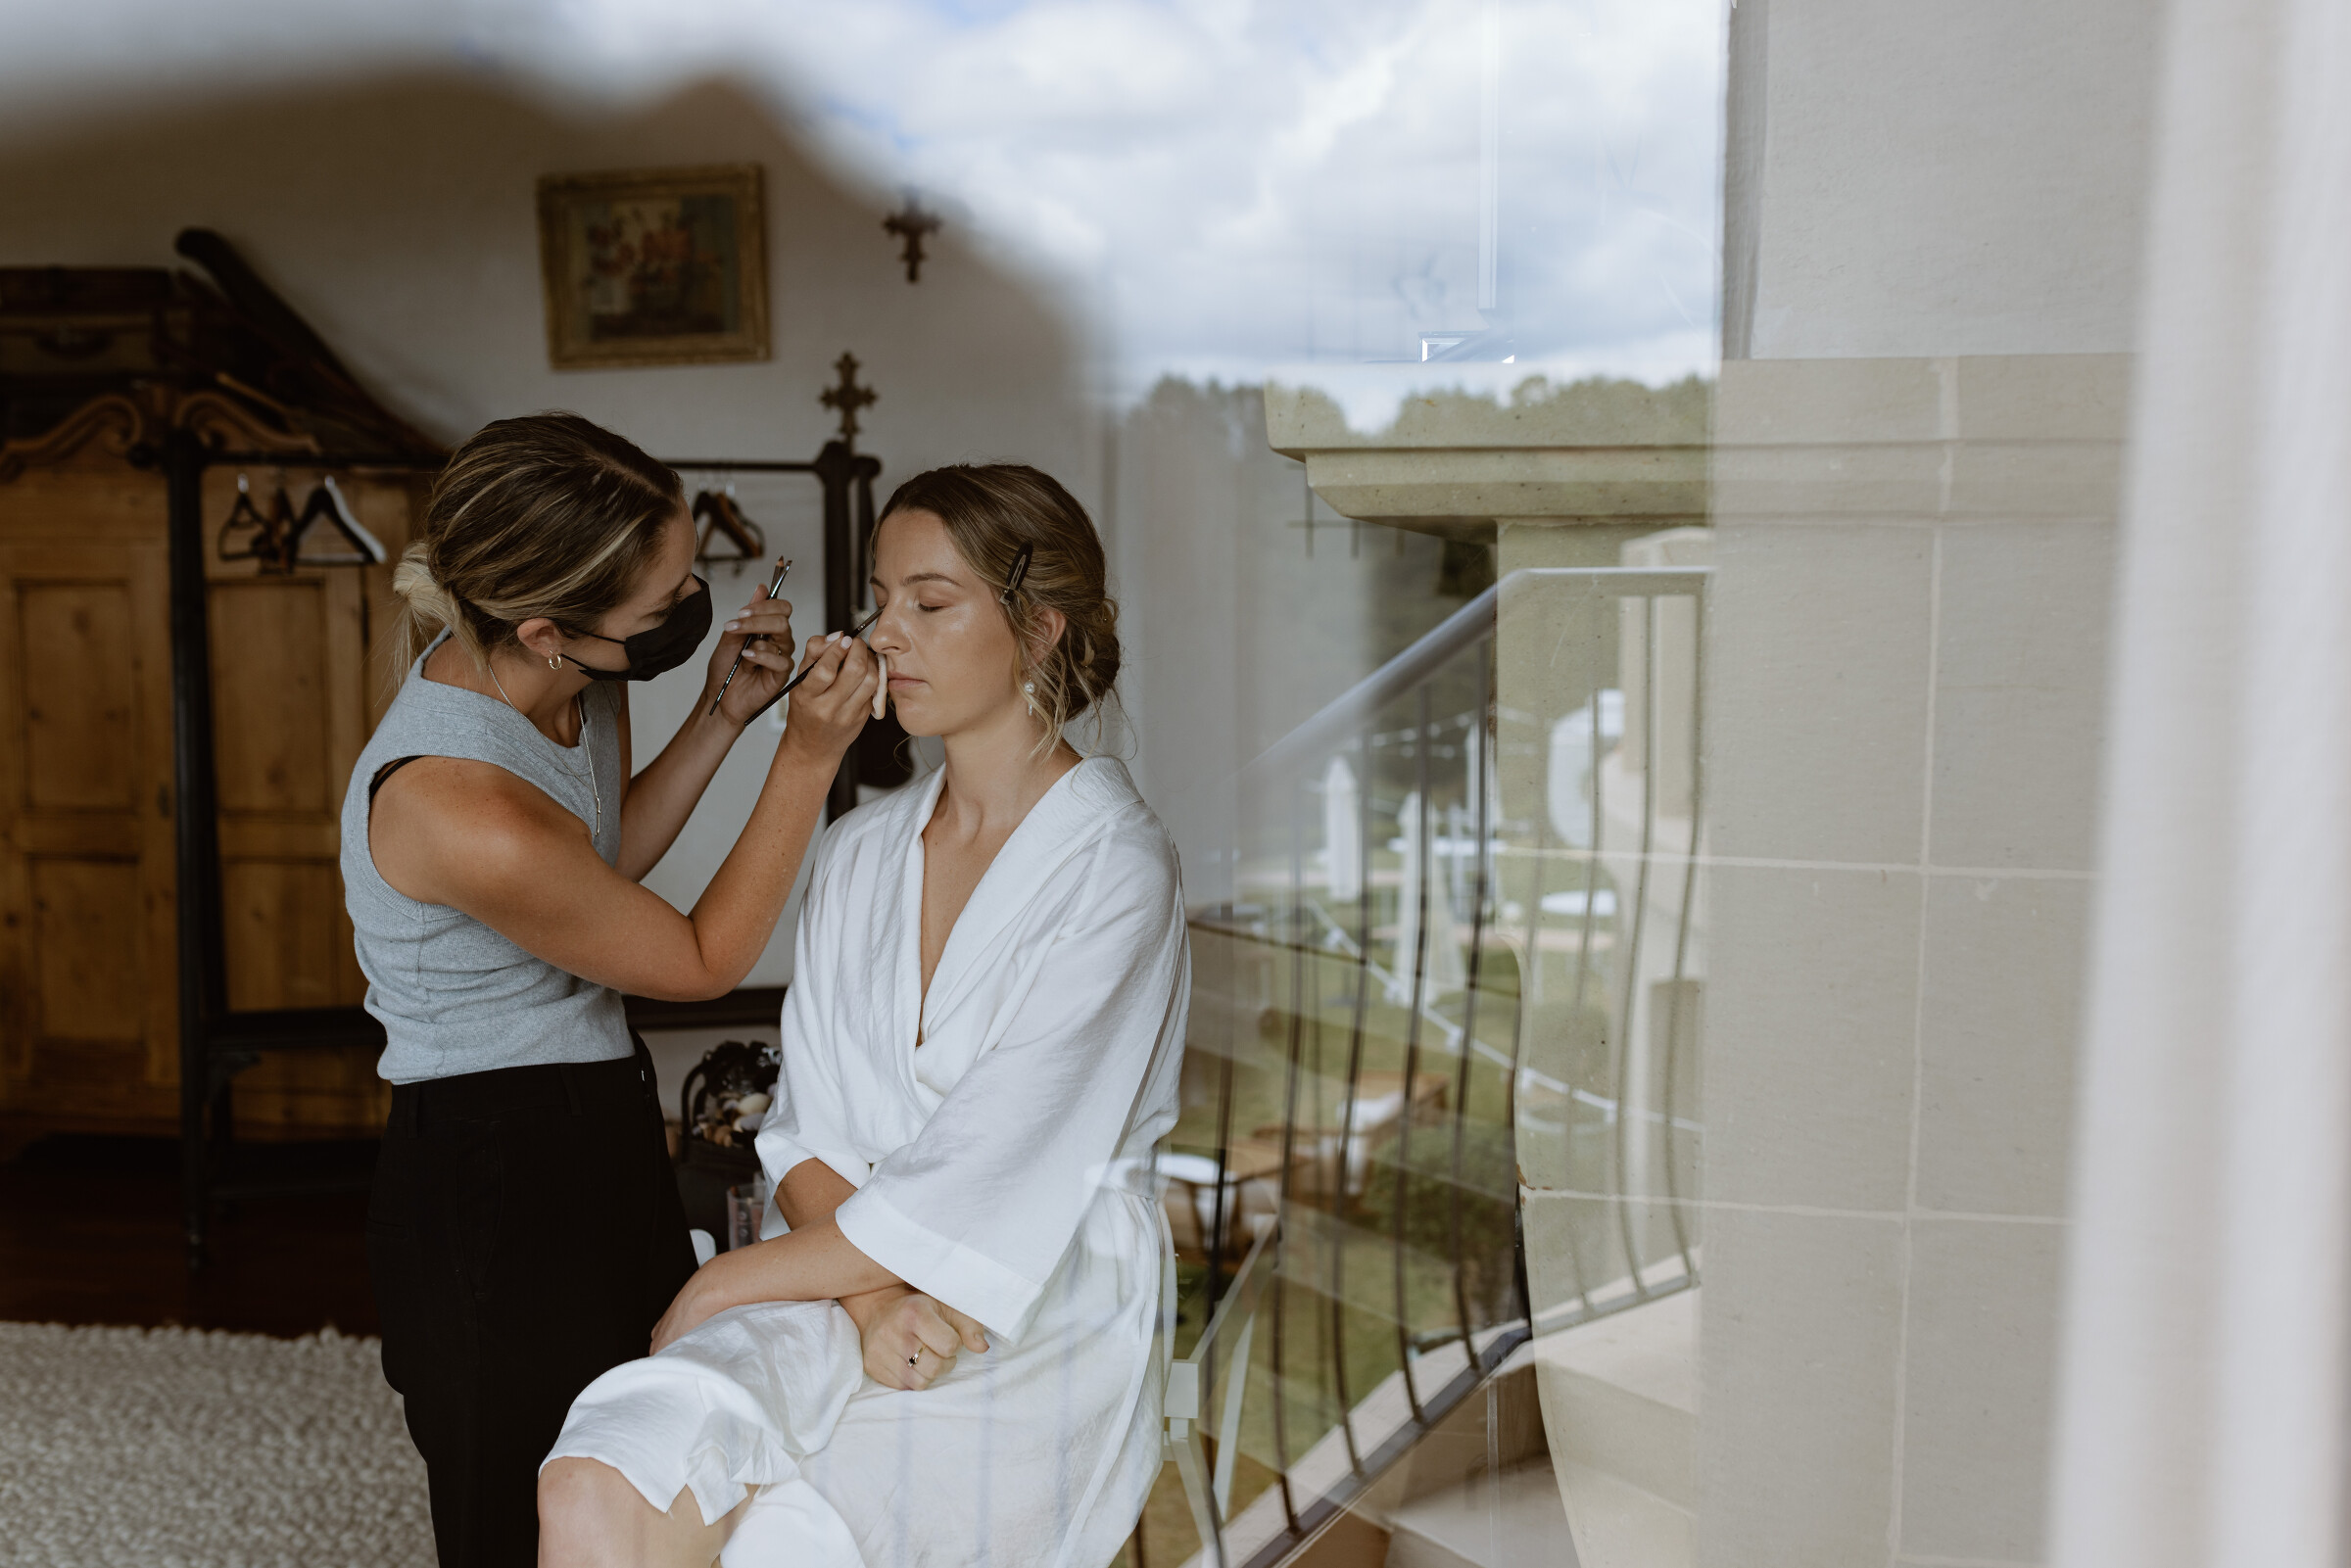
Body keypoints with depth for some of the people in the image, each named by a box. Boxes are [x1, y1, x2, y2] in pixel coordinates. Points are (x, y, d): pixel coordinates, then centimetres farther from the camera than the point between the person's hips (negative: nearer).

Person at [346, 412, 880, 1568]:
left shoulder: (574, 681, -7)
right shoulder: (471, 816, -33)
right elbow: (704, 960, -17)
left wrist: (721, 717, -1)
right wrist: (807, 757, -17)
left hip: (600, 1126, 8)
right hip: (493, 1181, -8)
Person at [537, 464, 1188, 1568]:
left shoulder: (1113, 869, -9)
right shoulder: (858, 853, 12)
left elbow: (983, 1187, -14)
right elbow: (807, 1141, 8)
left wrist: (728, 1282, -8)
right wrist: (866, 1292, -12)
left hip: (1036, 1325, -5)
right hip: (840, 1278, 5)